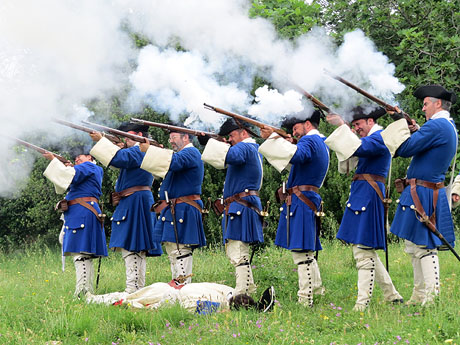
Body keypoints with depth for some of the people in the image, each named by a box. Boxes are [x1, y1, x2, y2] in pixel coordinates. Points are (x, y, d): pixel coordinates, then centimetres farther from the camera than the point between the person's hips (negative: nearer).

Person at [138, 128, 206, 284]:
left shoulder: (190, 153, -9)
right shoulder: (181, 154, 25)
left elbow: (173, 162, -27)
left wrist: (149, 149, -26)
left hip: (183, 211, -11)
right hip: (173, 211, 11)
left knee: (180, 251, -13)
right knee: (172, 252, 11)